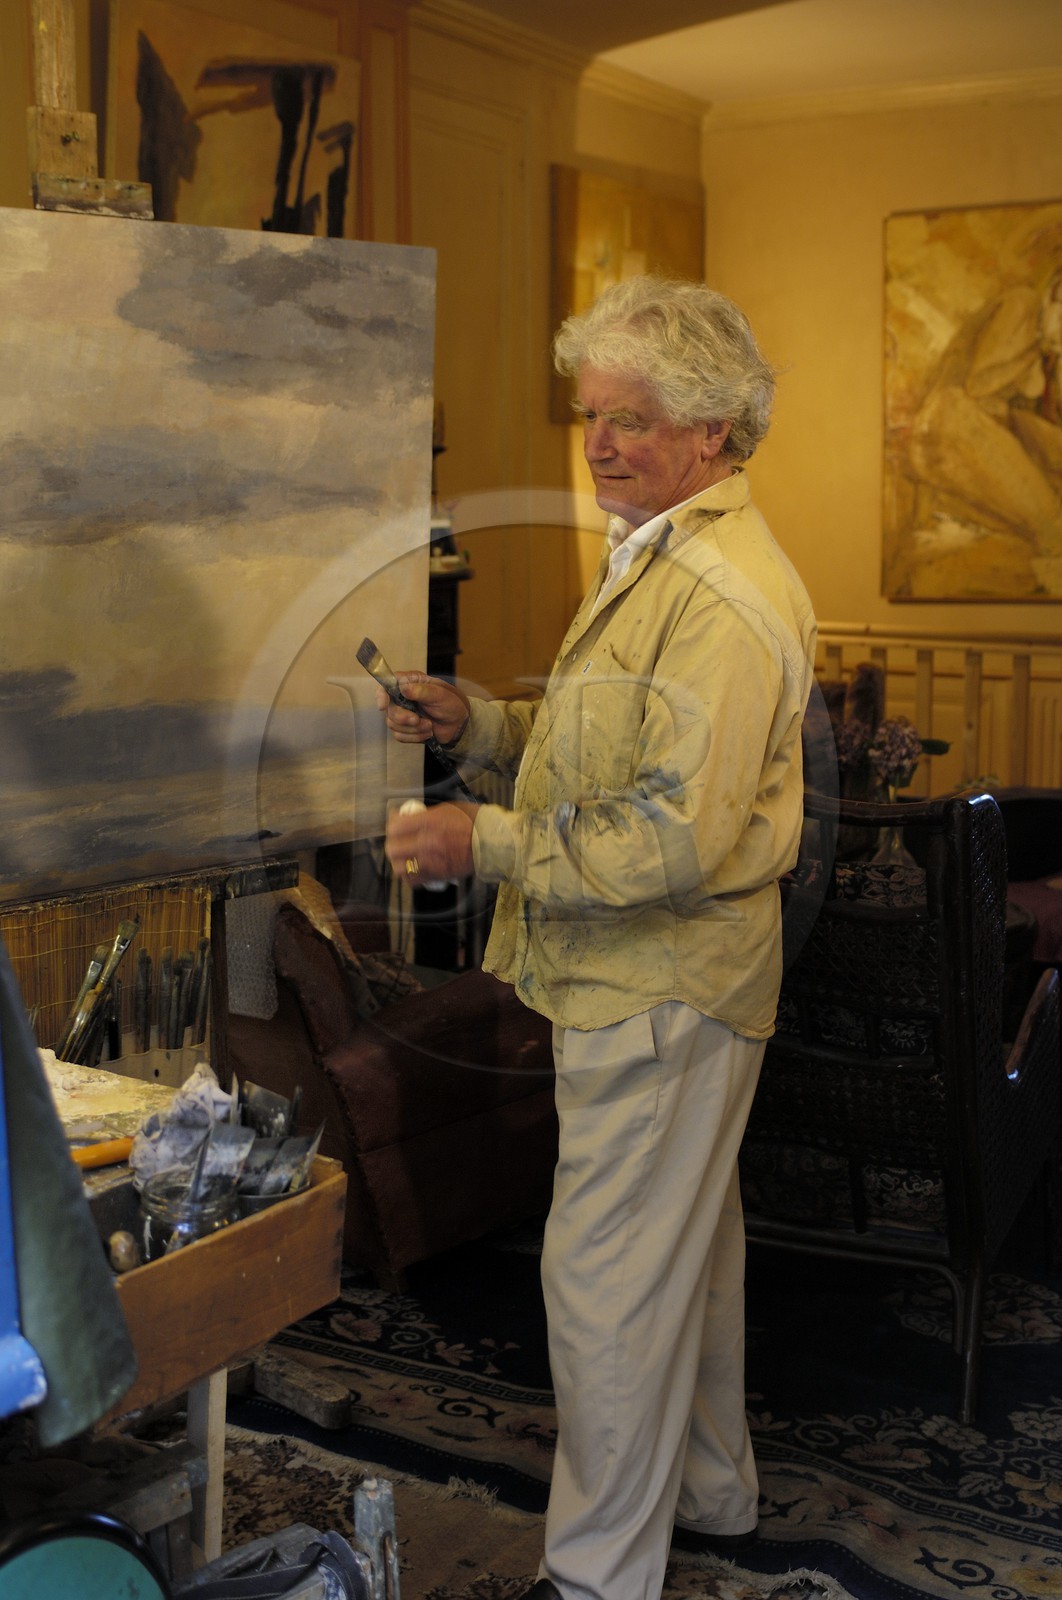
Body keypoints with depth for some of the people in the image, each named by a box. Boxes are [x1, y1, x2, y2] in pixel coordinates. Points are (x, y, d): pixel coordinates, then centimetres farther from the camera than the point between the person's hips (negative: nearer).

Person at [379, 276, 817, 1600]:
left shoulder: (726, 597, -22)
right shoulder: (656, 556, 14)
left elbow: (678, 838, -26)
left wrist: (486, 845, -22)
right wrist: (475, 724, 7)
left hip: (663, 993, -11)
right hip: (646, 981, 11)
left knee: (606, 1278, -2)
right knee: (685, 1249, 22)